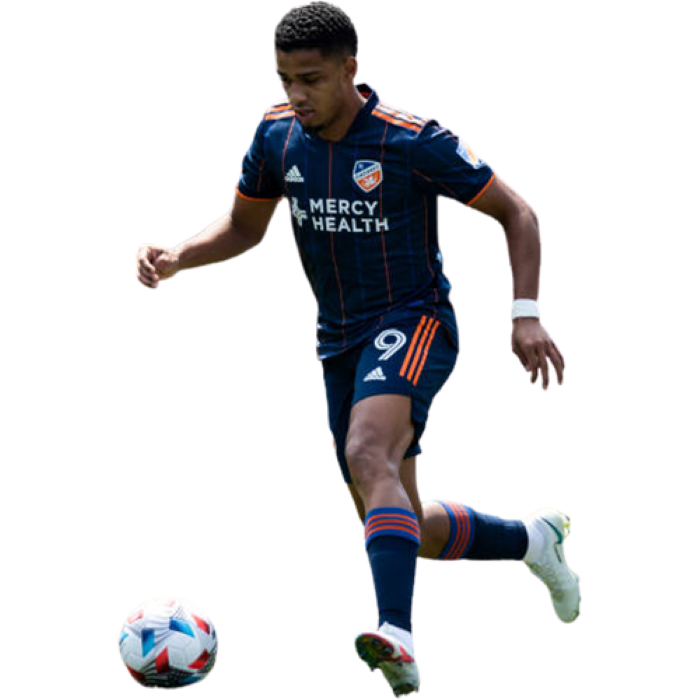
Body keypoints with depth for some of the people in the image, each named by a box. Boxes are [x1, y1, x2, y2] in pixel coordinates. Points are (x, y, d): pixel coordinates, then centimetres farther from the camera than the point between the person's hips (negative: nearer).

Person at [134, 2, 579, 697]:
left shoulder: (413, 140, -16)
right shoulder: (277, 133, 0)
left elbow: (515, 213, -7)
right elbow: (244, 226, 16)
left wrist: (526, 315, -17)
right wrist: (176, 258, -3)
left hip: (413, 323, -7)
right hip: (339, 340, 7)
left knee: (368, 456, -34)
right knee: (403, 527, 9)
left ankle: (398, 639, -47)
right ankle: (532, 540, 36)